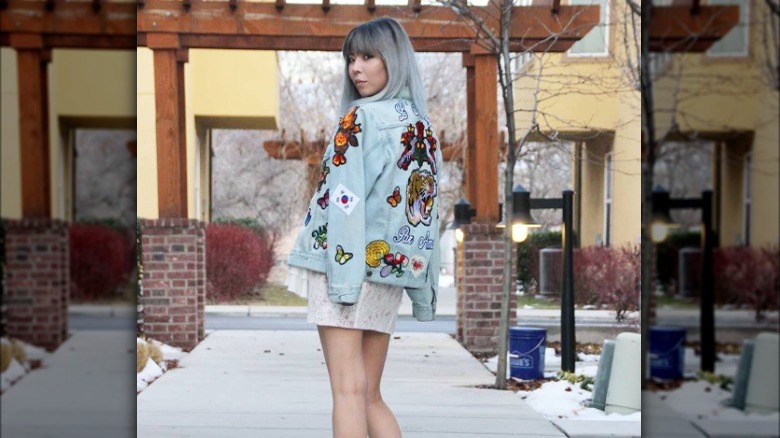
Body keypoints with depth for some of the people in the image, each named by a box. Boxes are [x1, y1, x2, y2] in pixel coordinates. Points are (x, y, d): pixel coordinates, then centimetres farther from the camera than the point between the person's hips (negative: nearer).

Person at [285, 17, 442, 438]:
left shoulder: (360, 118, -7)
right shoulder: (424, 127, 13)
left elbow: (346, 200, -15)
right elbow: (428, 211, 13)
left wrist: (343, 276, -17)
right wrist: (425, 287, 14)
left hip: (349, 263, -7)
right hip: (393, 266, 7)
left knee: (349, 391, -6)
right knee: (369, 396, 12)